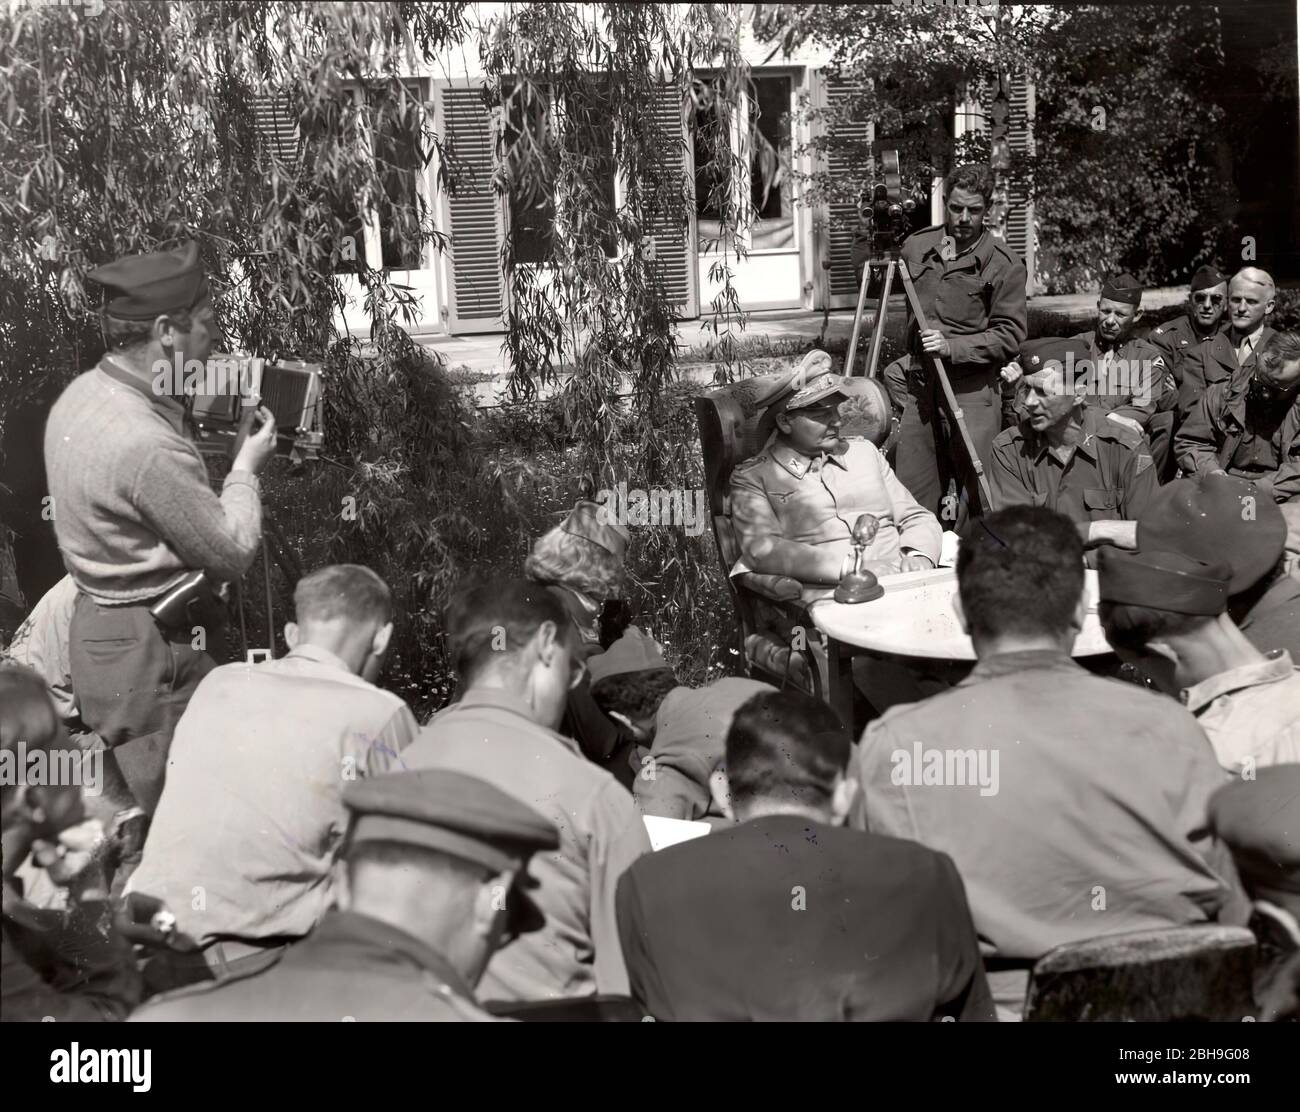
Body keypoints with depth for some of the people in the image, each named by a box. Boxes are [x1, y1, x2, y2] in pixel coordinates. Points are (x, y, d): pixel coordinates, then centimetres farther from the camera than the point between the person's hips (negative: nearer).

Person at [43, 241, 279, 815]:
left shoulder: (79, 395, 2)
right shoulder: (147, 447, -27)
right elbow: (232, 553, -18)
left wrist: (212, 446, 5)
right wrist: (246, 468, -3)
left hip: (97, 630, 10)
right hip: (151, 657, -10)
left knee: (135, 812, 18)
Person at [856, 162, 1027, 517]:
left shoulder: (1004, 264, -5)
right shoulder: (917, 246, 8)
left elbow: (1010, 335, -9)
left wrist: (952, 347, -18)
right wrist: (867, 235, 9)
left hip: (972, 393, -4)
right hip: (919, 388, 5)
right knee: (911, 498, 5)